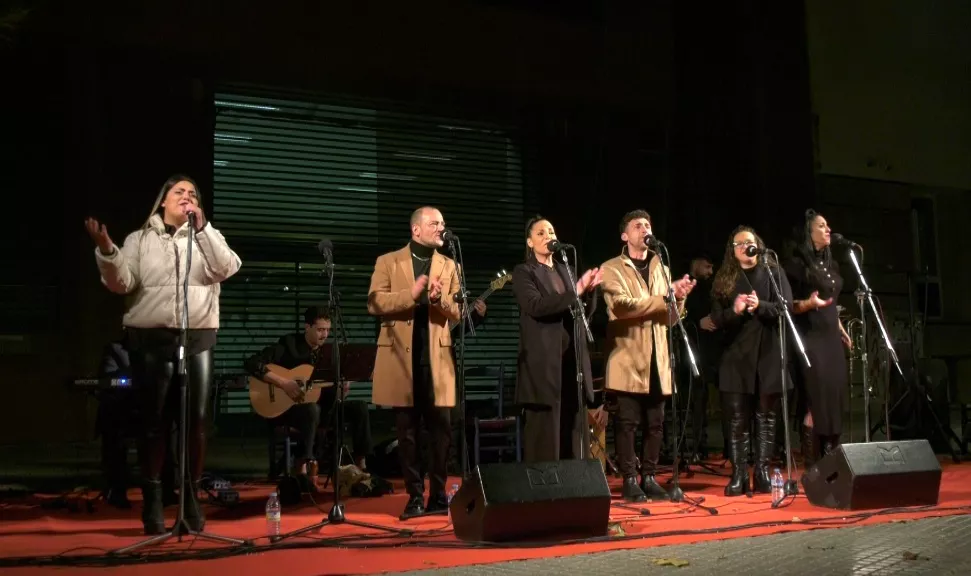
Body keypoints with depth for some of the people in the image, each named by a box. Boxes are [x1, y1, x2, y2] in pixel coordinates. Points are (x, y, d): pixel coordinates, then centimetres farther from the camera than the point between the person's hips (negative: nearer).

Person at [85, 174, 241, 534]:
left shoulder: (207, 238, 14)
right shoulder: (140, 240, 11)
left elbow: (227, 268, -5)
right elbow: (122, 283, -1)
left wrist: (202, 226, -9)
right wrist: (106, 251, -18)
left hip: (198, 338, 1)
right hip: (151, 339, -1)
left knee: (195, 421, 1)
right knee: (154, 423, -1)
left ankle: (191, 500, 11)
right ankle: (152, 503, 7)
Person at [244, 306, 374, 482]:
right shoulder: (288, 345, -10)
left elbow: (331, 395, 11)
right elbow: (251, 363, -20)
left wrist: (341, 389, -14)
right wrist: (283, 383, -26)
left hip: (318, 405, 6)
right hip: (284, 407, -6)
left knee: (360, 408, -11)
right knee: (312, 409, -40)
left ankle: (360, 466, -9)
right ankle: (303, 467, -35)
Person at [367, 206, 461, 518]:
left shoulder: (448, 265, 13)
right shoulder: (388, 262, 5)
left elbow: (458, 312, 6)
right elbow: (374, 304, -6)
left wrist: (440, 299, -14)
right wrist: (411, 294, -16)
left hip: (437, 358, 2)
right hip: (401, 357, -2)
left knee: (441, 429, 1)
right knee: (407, 431, 4)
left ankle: (438, 494, 11)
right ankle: (415, 496, 12)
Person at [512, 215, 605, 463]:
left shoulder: (565, 270, 18)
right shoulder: (523, 272, 0)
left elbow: (585, 312, 14)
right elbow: (535, 306, -18)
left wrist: (589, 290, -5)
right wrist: (575, 292, -23)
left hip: (573, 359, 6)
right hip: (544, 361, -6)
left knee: (573, 430, 7)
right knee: (545, 432, -5)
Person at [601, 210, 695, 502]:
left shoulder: (661, 269, 18)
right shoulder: (612, 268, 0)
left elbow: (671, 318, 13)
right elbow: (622, 306, -18)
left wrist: (679, 298, -8)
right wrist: (665, 297, -18)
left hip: (656, 358, 5)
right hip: (628, 358, -5)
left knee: (655, 423, 6)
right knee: (627, 422, -4)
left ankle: (649, 478, 15)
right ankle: (630, 480, 4)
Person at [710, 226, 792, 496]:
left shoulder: (773, 272, 7)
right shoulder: (724, 279, 9)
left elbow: (786, 308, -3)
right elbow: (716, 318, 3)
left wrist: (760, 306, -19)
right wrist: (734, 311, -16)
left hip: (769, 353, 0)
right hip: (737, 356, 1)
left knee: (766, 417, 3)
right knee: (738, 419, -1)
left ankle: (762, 473, 8)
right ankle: (738, 475, 1)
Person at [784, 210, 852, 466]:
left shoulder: (830, 263, 15)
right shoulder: (797, 263, -9)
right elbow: (788, 305, -11)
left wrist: (840, 328, 21)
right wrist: (809, 303, -28)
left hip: (831, 337, 8)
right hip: (810, 338, -8)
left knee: (834, 397, 6)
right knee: (815, 400, -9)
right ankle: (812, 466, -3)